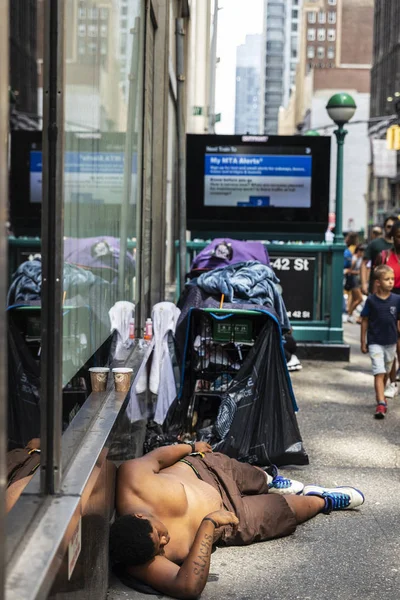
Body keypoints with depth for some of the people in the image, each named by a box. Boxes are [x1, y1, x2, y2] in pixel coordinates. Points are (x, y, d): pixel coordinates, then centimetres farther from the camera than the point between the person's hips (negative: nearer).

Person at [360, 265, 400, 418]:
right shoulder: (371, 300, -10)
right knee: (379, 373, -10)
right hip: (375, 342, -3)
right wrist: (363, 342, 0)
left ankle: (380, 395, 39)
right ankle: (381, 403, -15)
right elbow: (365, 321, -2)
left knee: (386, 372, 19)